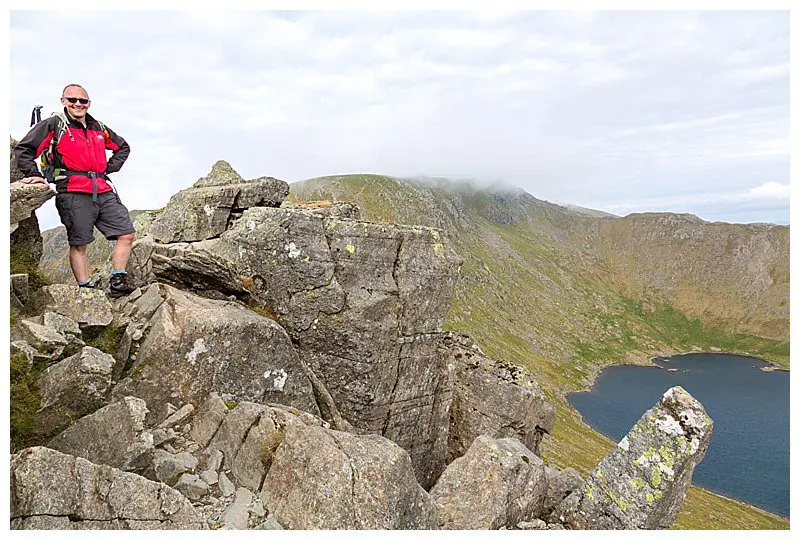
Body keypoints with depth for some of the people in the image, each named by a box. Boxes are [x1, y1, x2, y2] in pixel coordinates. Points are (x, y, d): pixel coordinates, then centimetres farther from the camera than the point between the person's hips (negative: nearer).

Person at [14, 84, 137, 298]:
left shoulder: (98, 128, 20)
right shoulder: (54, 125, 5)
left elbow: (123, 147, 34)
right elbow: (23, 149, 3)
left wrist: (109, 168, 20)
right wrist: (34, 174, -8)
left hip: (104, 192, 5)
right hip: (73, 194, -5)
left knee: (127, 234, -1)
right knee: (78, 244, -2)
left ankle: (117, 283, 6)